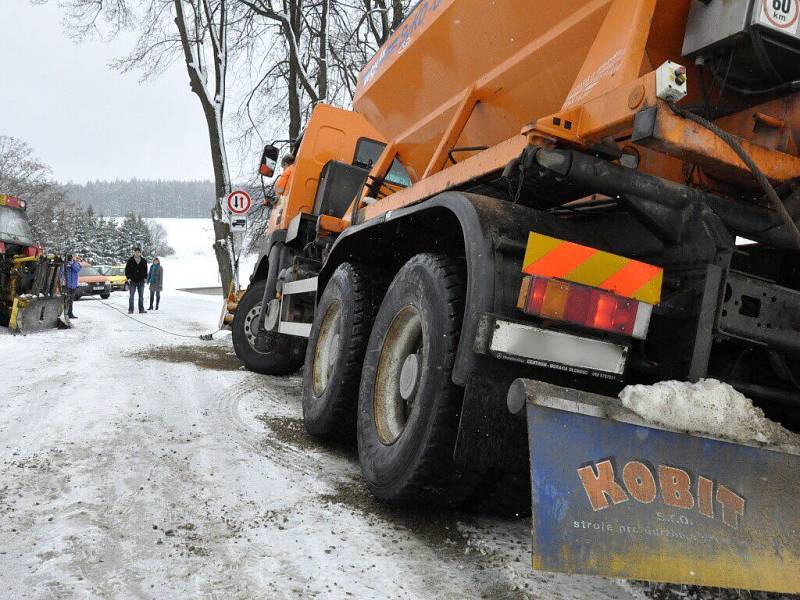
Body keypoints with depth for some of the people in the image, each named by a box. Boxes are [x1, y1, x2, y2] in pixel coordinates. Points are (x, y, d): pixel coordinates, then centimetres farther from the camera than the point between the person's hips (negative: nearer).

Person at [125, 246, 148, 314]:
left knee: (141, 296, 5)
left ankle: (141, 309, 10)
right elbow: (126, 270, 1)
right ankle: (130, 309, 3)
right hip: (132, 281, -2)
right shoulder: (130, 260, -1)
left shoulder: (143, 261, 6)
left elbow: (145, 270, 15)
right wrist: (128, 278, -7)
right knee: (131, 296, -1)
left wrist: (145, 278, 5)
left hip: (141, 281, 2)